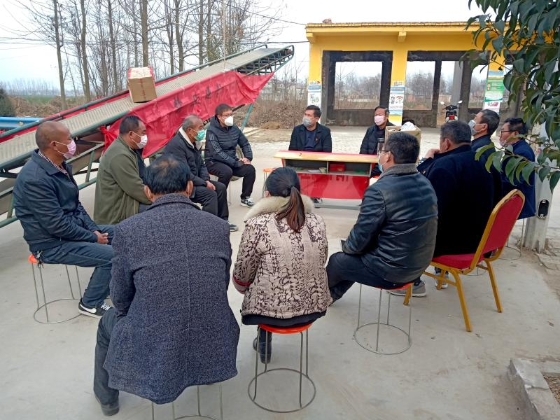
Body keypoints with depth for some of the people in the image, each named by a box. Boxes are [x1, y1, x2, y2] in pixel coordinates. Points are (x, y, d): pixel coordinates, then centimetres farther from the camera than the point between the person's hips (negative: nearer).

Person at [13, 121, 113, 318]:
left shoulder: (60, 166, 2)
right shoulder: (35, 179, -26)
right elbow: (57, 225, -25)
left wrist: (94, 229, -2)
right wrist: (93, 237, -15)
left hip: (71, 228, 9)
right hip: (53, 243, -9)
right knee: (112, 255, -21)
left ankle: (109, 284, 23)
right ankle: (90, 303, 2)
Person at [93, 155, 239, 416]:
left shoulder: (128, 229, -12)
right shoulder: (218, 227, -5)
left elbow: (121, 299, 0)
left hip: (153, 356, -2)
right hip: (214, 350, 2)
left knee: (109, 322, 30)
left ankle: (106, 397, 53)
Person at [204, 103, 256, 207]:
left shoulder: (234, 128, 3)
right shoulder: (212, 131, -16)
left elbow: (245, 143, 15)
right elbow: (217, 153, -25)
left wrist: (248, 157, -4)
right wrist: (236, 163, -27)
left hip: (232, 161, 6)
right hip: (214, 162, -6)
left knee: (250, 169, -17)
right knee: (227, 171, -36)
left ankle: (245, 198, -1)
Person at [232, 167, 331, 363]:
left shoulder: (257, 225, -18)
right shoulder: (317, 222, -5)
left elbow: (242, 276, -9)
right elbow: (319, 263, 8)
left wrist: (244, 286, 14)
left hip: (271, 309, -3)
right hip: (313, 306, 4)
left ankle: (264, 341, 42)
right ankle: (264, 339, 47)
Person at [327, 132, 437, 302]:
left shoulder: (379, 190, -26)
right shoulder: (425, 183, 0)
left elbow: (359, 239, -18)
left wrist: (346, 247, 6)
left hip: (391, 270, -7)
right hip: (419, 264, 7)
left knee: (337, 260, 18)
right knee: (351, 254, 26)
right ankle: (333, 293, 45)